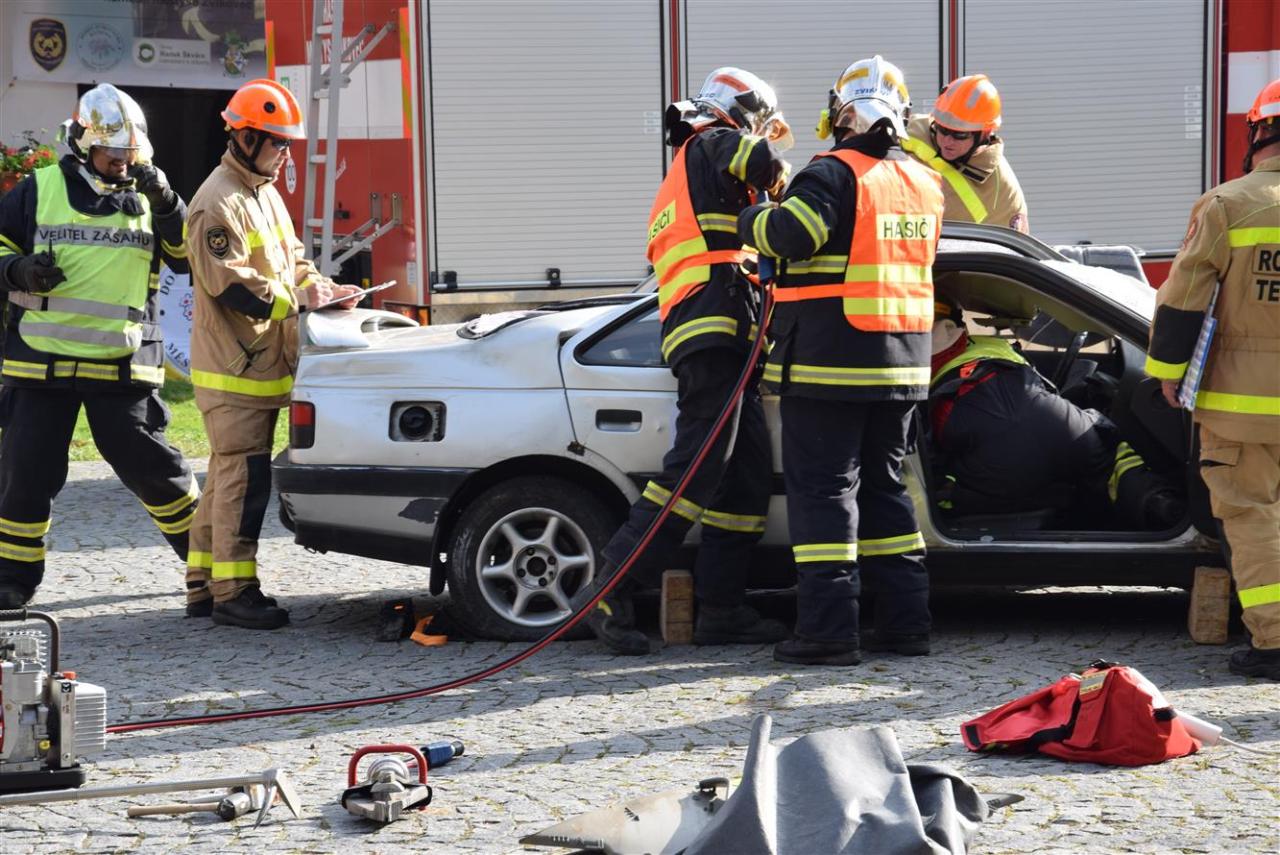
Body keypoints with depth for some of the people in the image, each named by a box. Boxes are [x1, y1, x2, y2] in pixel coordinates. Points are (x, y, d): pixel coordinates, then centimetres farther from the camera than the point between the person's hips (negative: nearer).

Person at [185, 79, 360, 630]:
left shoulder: (265, 193, 16)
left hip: (263, 366, 10)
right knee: (243, 475, -9)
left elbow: (291, 257, 23)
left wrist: (316, 285, 4)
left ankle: (204, 584, 19)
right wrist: (296, 299, -20)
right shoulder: (219, 203, -16)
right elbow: (232, 286, -22)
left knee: (228, 475, 13)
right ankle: (233, 591, -5)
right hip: (232, 369, -10)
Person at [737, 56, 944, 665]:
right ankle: (905, 621, 15)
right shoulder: (922, 184, 12)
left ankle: (827, 632, -8)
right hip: (901, 363, 7)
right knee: (883, 486, 16)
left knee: (823, 489, -4)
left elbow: (792, 233, -25)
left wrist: (753, 219, -4)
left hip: (831, 363, -7)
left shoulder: (835, 174, -11)